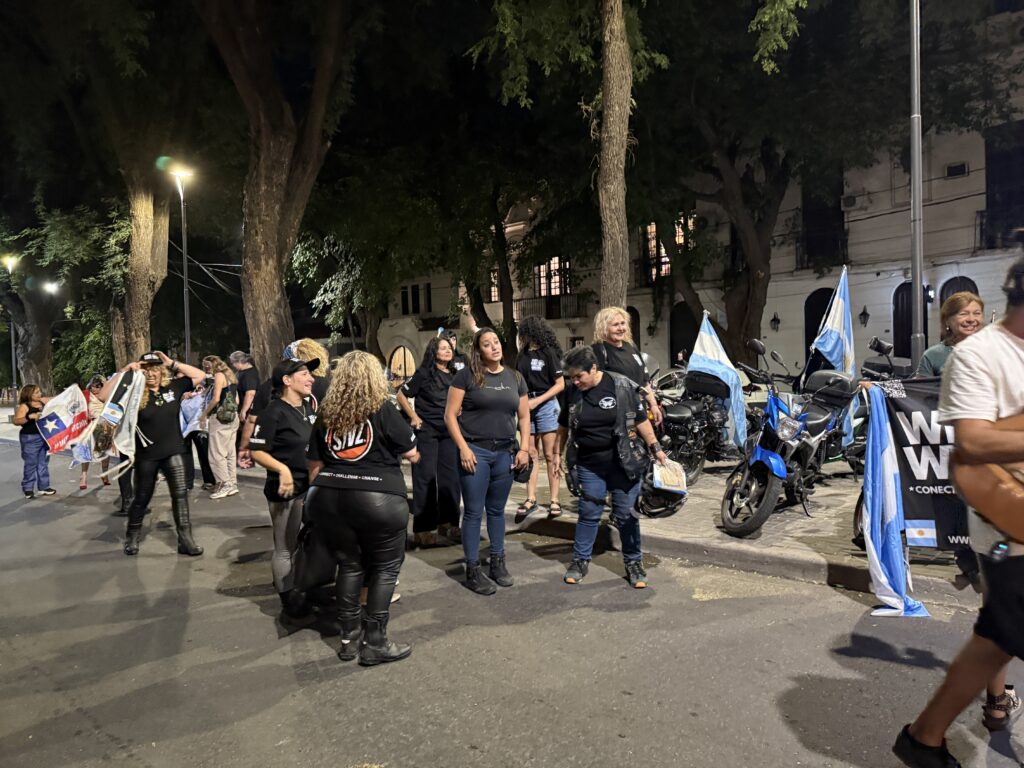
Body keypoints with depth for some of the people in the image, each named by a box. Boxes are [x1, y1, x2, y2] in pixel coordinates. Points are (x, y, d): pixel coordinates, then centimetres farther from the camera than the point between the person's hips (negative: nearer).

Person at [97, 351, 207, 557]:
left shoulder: (173, 387, -1)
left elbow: (200, 376, 1)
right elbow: (104, 396, -17)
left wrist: (172, 364, -6)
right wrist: (125, 371, -19)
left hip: (172, 452, 2)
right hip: (146, 455, -1)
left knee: (180, 494, -3)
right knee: (142, 497, 13)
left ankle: (185, 540, 3)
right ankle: (132, 538, 32)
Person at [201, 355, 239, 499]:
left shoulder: (219, 375, -8)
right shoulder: (230, 376, 17)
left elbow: (216, 399, -16)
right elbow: (236, 400, 18)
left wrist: (204, 415, -8)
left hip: (220, 417, -9)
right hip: (233, 417, 9)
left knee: (217, 453, -4)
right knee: (230, 452, 11)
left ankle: (225, 484, -4)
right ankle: (232, 484, 14)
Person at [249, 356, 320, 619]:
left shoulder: (308, 407, 7)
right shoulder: (274, 412, -17)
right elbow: (257, 451, -19)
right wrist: (282, 469, -31)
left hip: (310, 485, 8)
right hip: (284, 489, -8)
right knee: (285, 548, 6)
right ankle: (288, 602, 19)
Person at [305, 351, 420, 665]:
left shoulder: (326, 413, 9)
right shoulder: (382, 410, -3)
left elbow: (314, 464, 14)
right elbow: (412, 454, 3)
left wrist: (317, 494, 27)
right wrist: (413, 455, 25)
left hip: (330, 499, 5)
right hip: (377, 499, -5)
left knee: (350, 565, 19)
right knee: (385, 568, 9)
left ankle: (348, 636, 26)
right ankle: (375, 643, 12)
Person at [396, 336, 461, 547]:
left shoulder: (454, 375, 8)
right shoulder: (424, 373, -7)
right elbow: (401, 395, -5)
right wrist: (414, 418, -8)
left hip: (449, 431, 5)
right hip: (426, 431, -5)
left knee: (450, 477, 8)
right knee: (425, 478, -1)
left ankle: (447, 523, 21)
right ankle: (422, 530, 5)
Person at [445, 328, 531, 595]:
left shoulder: (515, 377, 10)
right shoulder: (467, 375, -4)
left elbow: (524, 416, 13)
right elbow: (450, 414, -6)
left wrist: (524, 448, 3)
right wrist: (463, 448, -13)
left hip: (505, 452, 4)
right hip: (475, 450, -4)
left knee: (497, 510, 15)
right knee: (474, 512, 2)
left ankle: (498, 563, 28)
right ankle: (473, 570, 11)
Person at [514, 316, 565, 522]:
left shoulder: (549, 352, -5)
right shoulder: (523, 355, 12)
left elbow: (560, 384, -8)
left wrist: (538, 401, -14)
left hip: (546, 405, -5)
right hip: (527, 407, 6)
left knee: (550, 455, -3)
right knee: (531, 454, 6)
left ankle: (554, 500, 1)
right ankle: (531, 498, 10)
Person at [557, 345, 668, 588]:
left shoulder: (623, 387, -10)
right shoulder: (572, 392, -1)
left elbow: (640, 420, -3)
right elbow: (565, 427, 12)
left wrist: (656, 449, -5)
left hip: (624, 463, -2)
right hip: (589, 466, 2)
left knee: (626, 515, 7)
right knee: (588, 514, 8)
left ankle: (633, 562, 21)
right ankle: (580, 560, 22)